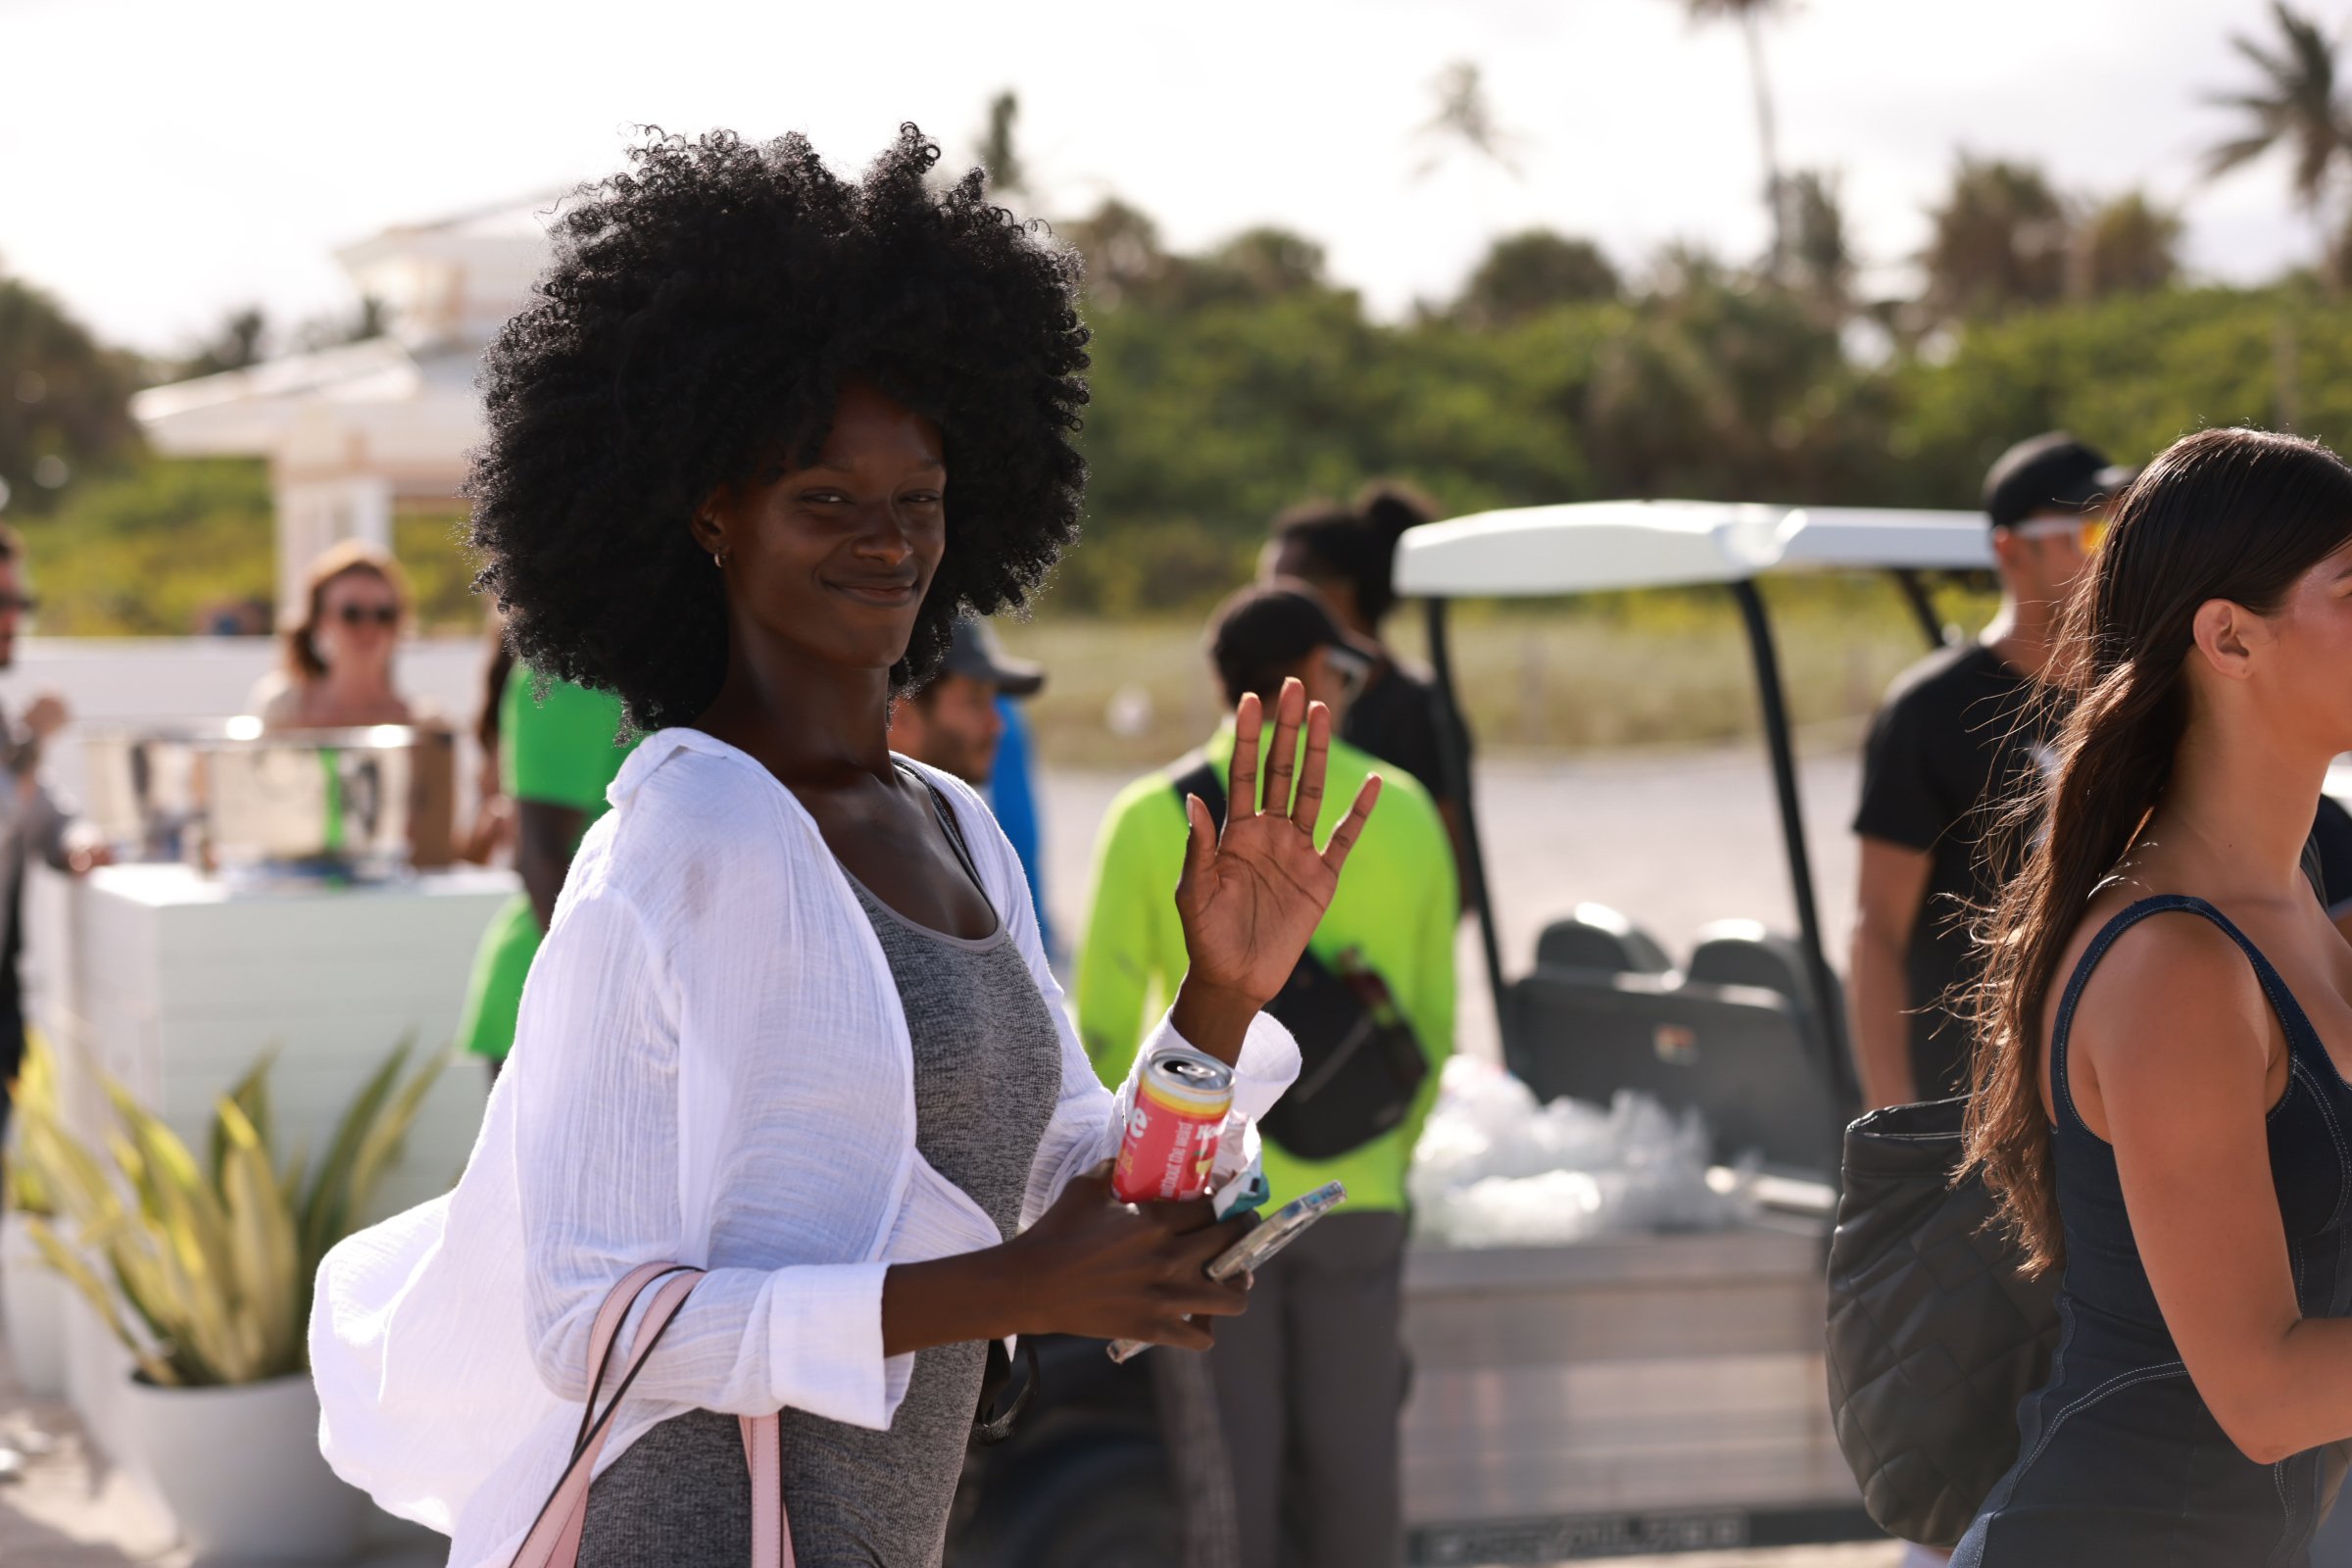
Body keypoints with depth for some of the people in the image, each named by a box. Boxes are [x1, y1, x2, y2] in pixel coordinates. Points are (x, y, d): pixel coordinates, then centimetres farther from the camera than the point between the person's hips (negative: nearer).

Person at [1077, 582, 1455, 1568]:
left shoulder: (1153, 817, -4)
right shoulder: (1405, 814, 4)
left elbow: (1102, 1024, -3)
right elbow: (1434, 1022, 9)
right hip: (1356, 1194, 2)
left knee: (1226, 1460, 3)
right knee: (1351, 1459, 11)